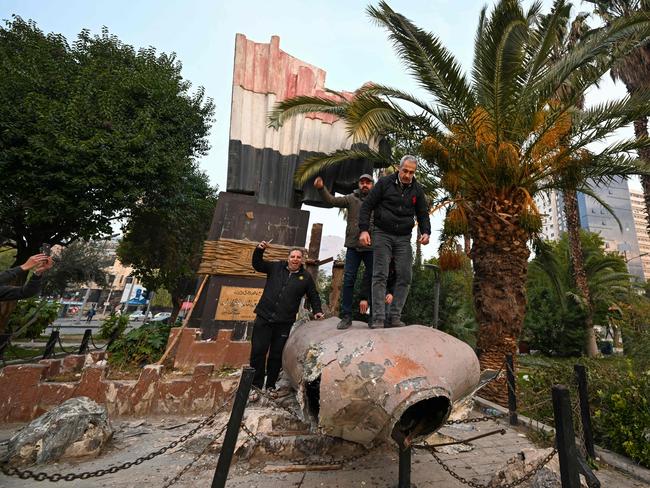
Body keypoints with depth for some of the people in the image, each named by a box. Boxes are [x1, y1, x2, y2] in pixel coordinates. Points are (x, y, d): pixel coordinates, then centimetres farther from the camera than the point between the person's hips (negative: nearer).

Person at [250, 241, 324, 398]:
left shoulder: (306, 277, 6)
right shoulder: (275, 267, 6)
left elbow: (313, 296, 15)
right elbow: (257, 264, 9)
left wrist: (317, 311, 4)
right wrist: (259, 250, -6)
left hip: (284, 323, 0)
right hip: (264, 318, 0)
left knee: (276, 355, 8)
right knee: (258, 352, -1)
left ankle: (271, 386, 25)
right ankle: (256, 386, 14)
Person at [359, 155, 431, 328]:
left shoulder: (417, 190, 9)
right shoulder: (385, 182, -1)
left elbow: (423, 214, 16)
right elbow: (367, 206, -2)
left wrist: (425, 232, -3)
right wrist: (364, 229, -13)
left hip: (403, 238, 4)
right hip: (382, 234, -4)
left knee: (404, 277, -1)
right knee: (380, 275, -6)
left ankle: (395, 317, 8)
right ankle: (378, 318, -4)